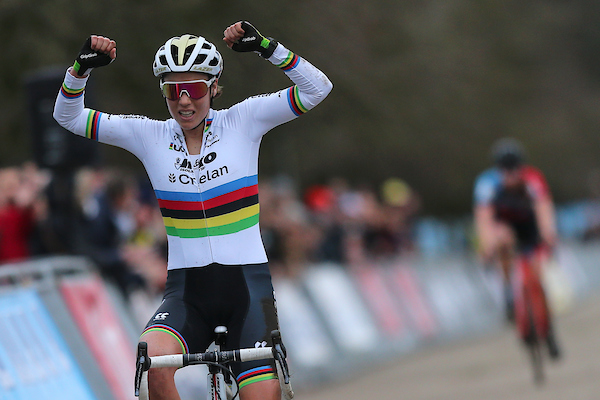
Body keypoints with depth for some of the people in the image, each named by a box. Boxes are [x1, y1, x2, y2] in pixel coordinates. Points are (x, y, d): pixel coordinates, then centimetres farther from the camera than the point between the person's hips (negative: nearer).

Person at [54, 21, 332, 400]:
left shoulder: (243, 121, 0)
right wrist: (81, 67, -13)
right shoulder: (149, 135, 3)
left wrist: (267, 47, -19)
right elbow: (69, 116, 5)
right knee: (153, 360, -30)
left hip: (247, 283, -1)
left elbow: (317, 87, -7)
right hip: (187, 289, 1)